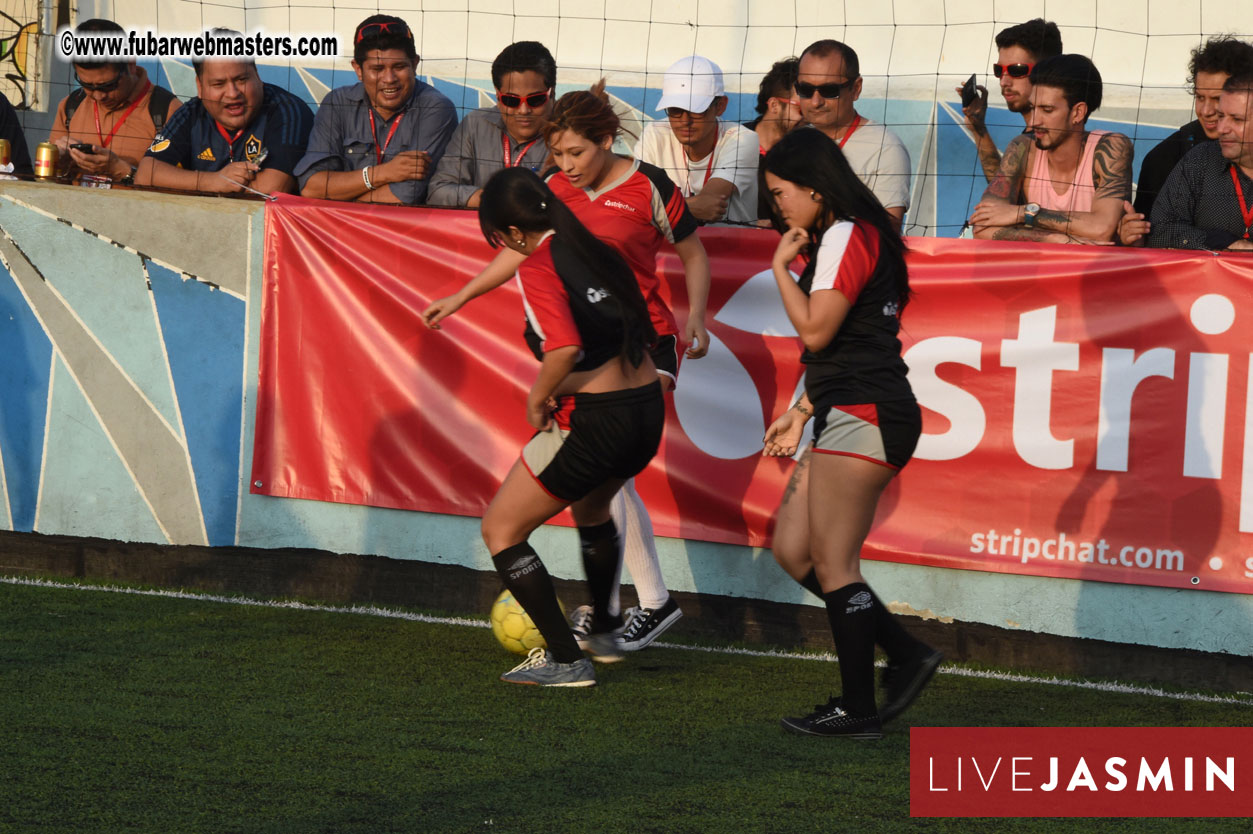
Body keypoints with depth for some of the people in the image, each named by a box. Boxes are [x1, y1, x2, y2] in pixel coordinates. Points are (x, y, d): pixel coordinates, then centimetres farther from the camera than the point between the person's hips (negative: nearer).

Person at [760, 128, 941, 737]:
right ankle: (907, 654, 11)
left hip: (863, 416, -10)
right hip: (846, 418, 10)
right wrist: (801, 411, 23)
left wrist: (781, 266, -6)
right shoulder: (837, 240, 21)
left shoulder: (847, 236, -11)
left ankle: (858, 709, -1)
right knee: (791, 549, 9)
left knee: (833, 561, -6)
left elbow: (815, 330, -18)